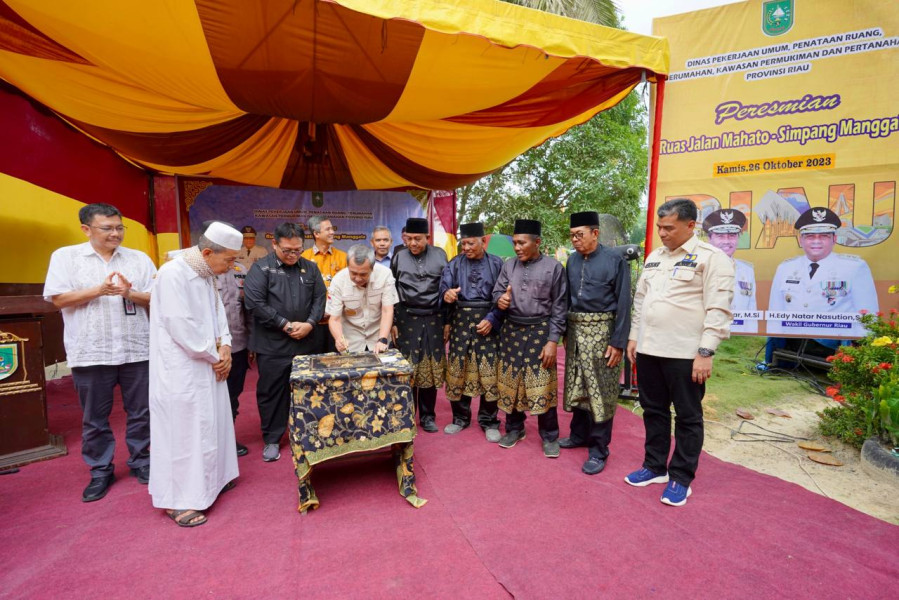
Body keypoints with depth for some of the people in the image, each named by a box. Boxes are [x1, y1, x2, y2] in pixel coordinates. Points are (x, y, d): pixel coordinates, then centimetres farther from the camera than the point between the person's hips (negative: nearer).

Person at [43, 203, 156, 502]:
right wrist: (99, 290, -16)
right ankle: (101, 471, 27)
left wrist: (130, 293, -16)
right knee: (95, 418, 11)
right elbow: (58, 298, -4)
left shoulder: (139, 258, 6)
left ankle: (140, 462, 27)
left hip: (136, 350, 1)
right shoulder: (65, 256, 3)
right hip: (91, 352, -1)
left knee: (140, 412, 10)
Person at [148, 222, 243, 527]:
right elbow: (181, 327, -24)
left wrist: (224, 347, -3)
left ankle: (210, 479, 36)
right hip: (181, 370, -9)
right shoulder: (173, 274, -20)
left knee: (211, 423, 18)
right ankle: (177, 501, 16)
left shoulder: (206, 275, 7)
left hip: (206, 366, 9)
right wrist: (215, 356, -13)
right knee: (183, 430, 1)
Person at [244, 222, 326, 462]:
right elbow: (254, 302, -13)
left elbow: (320, 298, 8)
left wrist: (310, 323, -8)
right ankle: (272, 440, 24)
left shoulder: (310, 268, 9)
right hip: (272, 345, -3)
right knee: (271, 392, 7)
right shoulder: (261, 268, -4)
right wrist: (286, 325, -14)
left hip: (306, 343, 3)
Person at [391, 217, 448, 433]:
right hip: (407, 319, 0)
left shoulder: (440, 255, 2)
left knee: (431, 368, 7)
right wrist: (392, 322, 3)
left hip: (433, 319, 1)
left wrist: (447, 320, 5)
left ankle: (427, 416, 22)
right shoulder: (398, 257, 2)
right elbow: (391, 292, 6)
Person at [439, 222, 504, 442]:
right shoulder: (454, 264, 8)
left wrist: (492, 319, -12)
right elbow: (444, 286, -5)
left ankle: (489, 422, 18)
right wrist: (446, 294, -28)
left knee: (489, 374, 1)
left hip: (488, 323, -2)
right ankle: (460, 418, 26)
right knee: (457, 372, 7)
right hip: (460, 323, 2)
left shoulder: (497, 264, 3)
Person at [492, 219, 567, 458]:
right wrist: (500, 300, -16)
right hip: (511, 331, 4)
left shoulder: (554, 267, -4)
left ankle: (549, 437, 20)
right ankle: (514, 429, 30)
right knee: (510, 382, 11)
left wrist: (553, 340, -9)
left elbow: (559, 307, -4)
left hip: (540, 332, -3)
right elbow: (497, 292, 9)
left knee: (542, 386, 2)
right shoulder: (508, 265, 6)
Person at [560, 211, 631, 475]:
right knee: (577, 387, 15)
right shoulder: (572, 260, 8)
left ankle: (598, 450, 15)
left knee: (600, 391, 2)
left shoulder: (615, 260, -8)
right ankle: (579, 435, 34)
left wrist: (618, 342, -12)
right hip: (575, 330, 5)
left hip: (601, 331, -5)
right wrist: (566, 332, 12)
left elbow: (623, 303, -9)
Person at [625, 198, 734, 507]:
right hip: (648, 349, 7)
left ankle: (681, 478, 23)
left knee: (687, 417, 8)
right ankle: (655, 467, 31)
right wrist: (633, 337, 14)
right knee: (654, 411, 16)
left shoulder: (711, 257, -7)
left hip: (685, 353, -6)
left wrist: (705, 352, -17)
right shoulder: (654, 256, 13)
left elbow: (718, 309, -13)